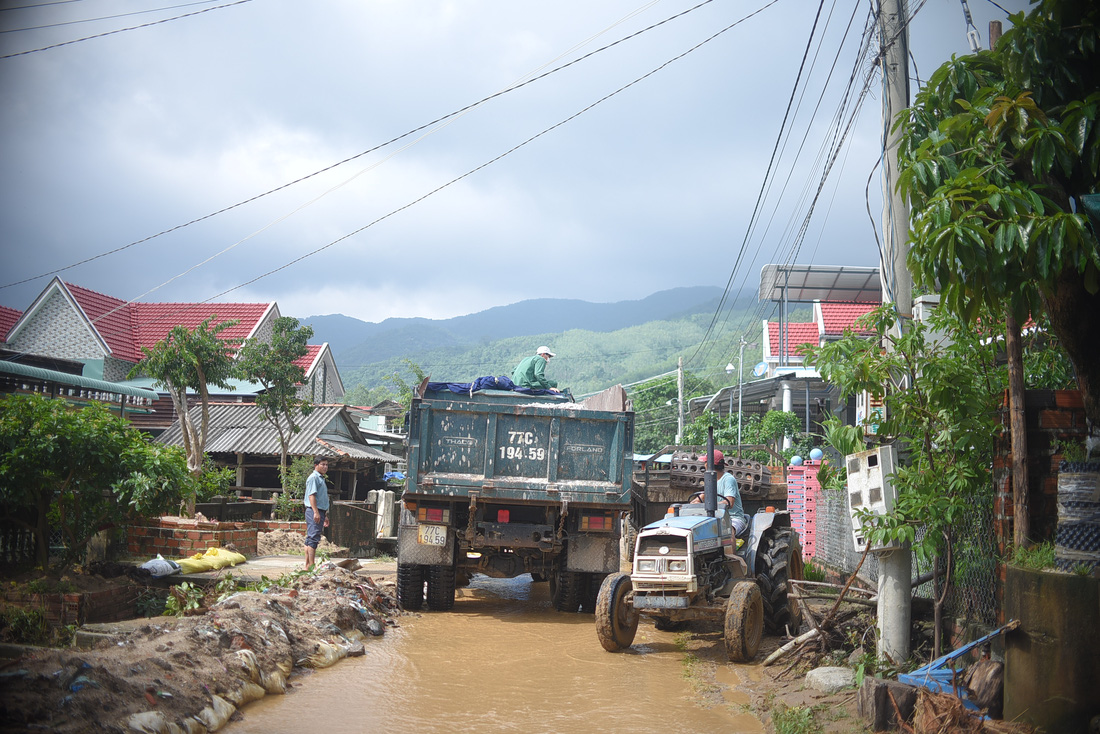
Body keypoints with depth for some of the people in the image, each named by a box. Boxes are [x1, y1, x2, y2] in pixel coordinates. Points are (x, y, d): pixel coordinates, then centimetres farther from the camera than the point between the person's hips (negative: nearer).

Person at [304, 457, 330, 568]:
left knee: (310, 538, 10)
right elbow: (311, 495, -18)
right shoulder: (313, 478, -9)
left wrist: (325, 516, 27)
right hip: (314, 511, -10)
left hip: (320, 512, 10)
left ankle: (307, 565, 13)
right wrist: (316, 512, -25)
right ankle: (311, 565, -14)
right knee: (313, 538, -12)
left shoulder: (321, 479, 22)